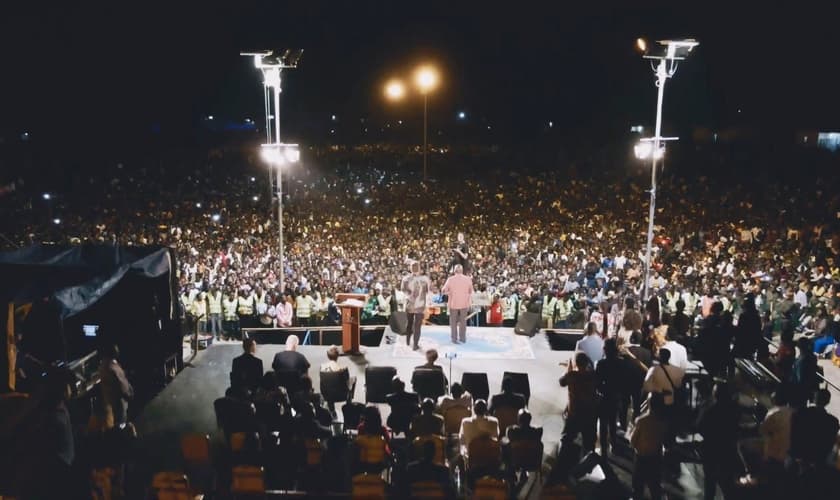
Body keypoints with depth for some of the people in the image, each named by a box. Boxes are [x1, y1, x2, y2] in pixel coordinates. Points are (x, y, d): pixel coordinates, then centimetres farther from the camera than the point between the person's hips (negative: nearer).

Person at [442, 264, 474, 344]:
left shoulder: (450, 279, -11)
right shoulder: (468, 279, -6)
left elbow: (444, 290, -6)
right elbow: (471, 291, 3)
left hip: (453, 303, -1)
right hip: (464, 303, 1)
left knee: (453, 322, 10)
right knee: (463, 321, 12)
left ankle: (454, 338, 11)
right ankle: (462, 338, 16)